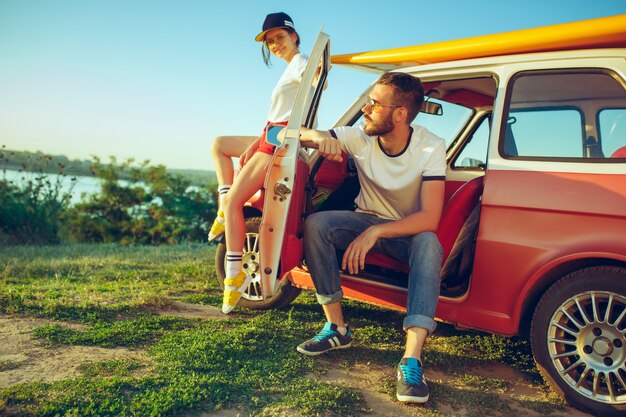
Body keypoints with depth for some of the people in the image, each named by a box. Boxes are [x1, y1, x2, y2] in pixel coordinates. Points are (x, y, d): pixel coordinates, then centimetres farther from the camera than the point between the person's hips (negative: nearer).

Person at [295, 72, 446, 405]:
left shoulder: (430, 148, -22)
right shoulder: (359, 137, -14)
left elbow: (430, 218, -30)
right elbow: (296, 134, -12)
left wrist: (376, 232, -41)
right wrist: (319, 136, -36)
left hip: (408, 231, -2)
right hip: (367, 220, 3)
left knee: (428, 244, -37)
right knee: (316, 224, -25)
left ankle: (411, 361, -41)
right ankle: (337, 328, -17)